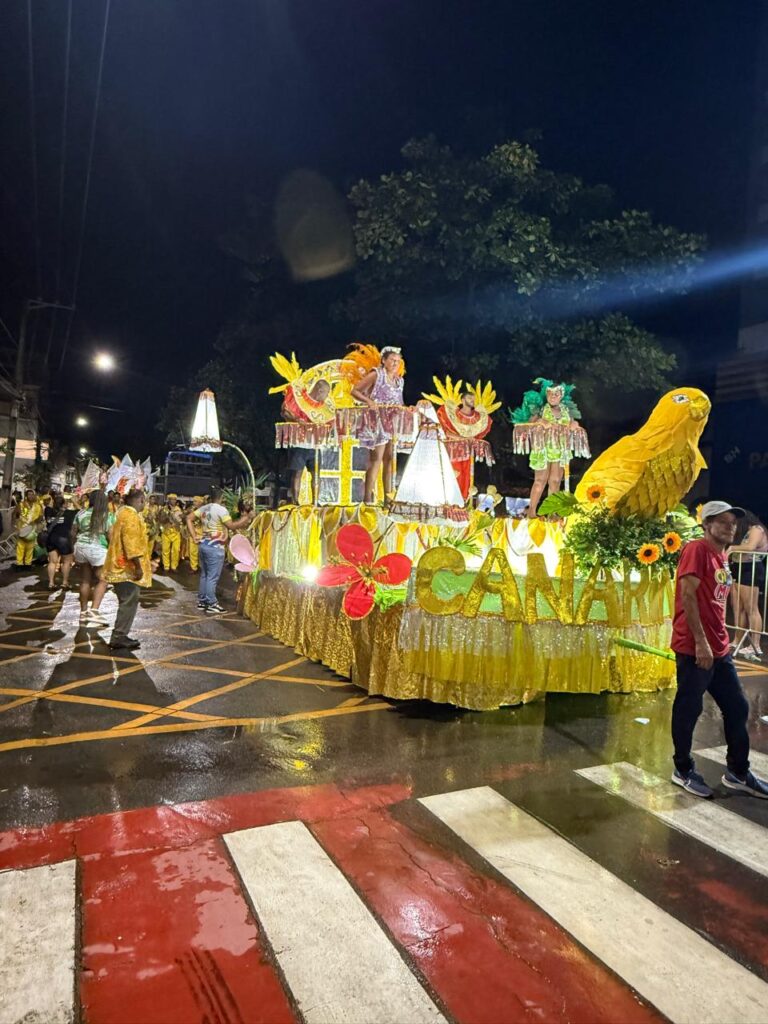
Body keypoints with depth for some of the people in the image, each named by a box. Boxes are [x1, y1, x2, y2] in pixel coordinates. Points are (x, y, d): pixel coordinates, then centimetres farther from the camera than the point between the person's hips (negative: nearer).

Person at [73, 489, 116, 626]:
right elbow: (111, 536, -10)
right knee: (102, 581, 4)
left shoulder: (81, 513, 6)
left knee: (85, 580, 14)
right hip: (98, 549, -4)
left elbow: (73, 533, 11)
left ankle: (83, 612, 21)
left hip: (81, 547, 5)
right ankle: (94, 610, -11)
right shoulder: (108, 515, -5)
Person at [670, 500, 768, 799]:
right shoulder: (696, 550, -12)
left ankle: (738, 773, 28)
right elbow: (687, 597, -19)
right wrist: (701, 642, -21)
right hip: (694, 649, -9)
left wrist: (719, 640, 14)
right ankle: (683, 771, 17)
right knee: (688, 711, 2)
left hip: (720, 650, 9)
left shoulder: (722, 557, 15)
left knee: (737, 708, 15)